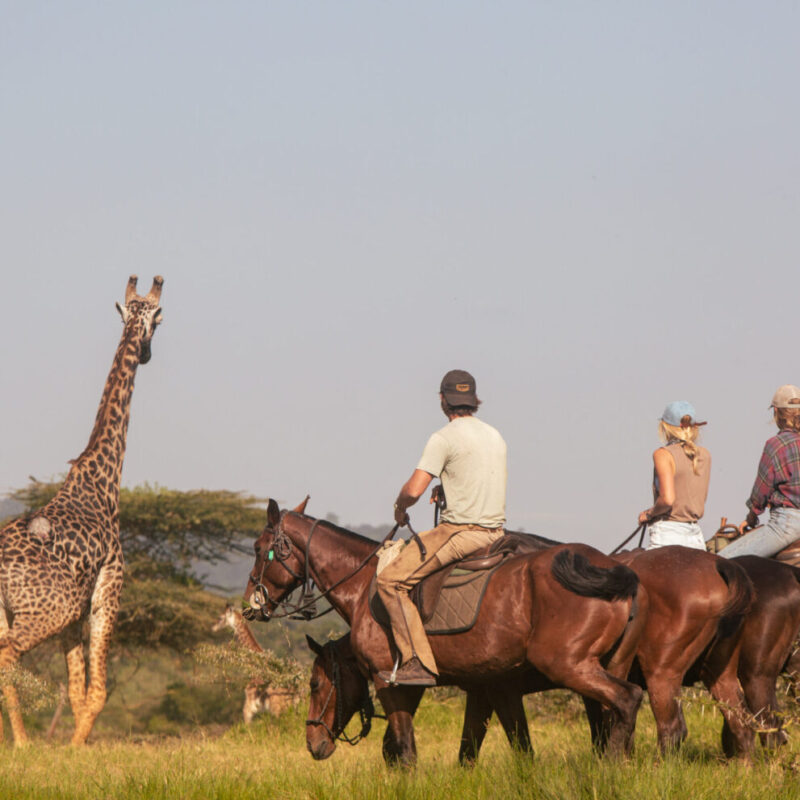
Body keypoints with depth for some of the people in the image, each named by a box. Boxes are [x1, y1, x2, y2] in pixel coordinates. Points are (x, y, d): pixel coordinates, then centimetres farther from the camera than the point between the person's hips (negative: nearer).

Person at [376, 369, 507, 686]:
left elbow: (414, 489, -18)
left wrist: (400, 507, 3)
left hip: (462, 530, -8)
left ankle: (418, 663, -15)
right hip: (495, 530, 8)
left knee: (390, 580, -6)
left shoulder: (444, 438, -11)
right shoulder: (495, 436, 14)